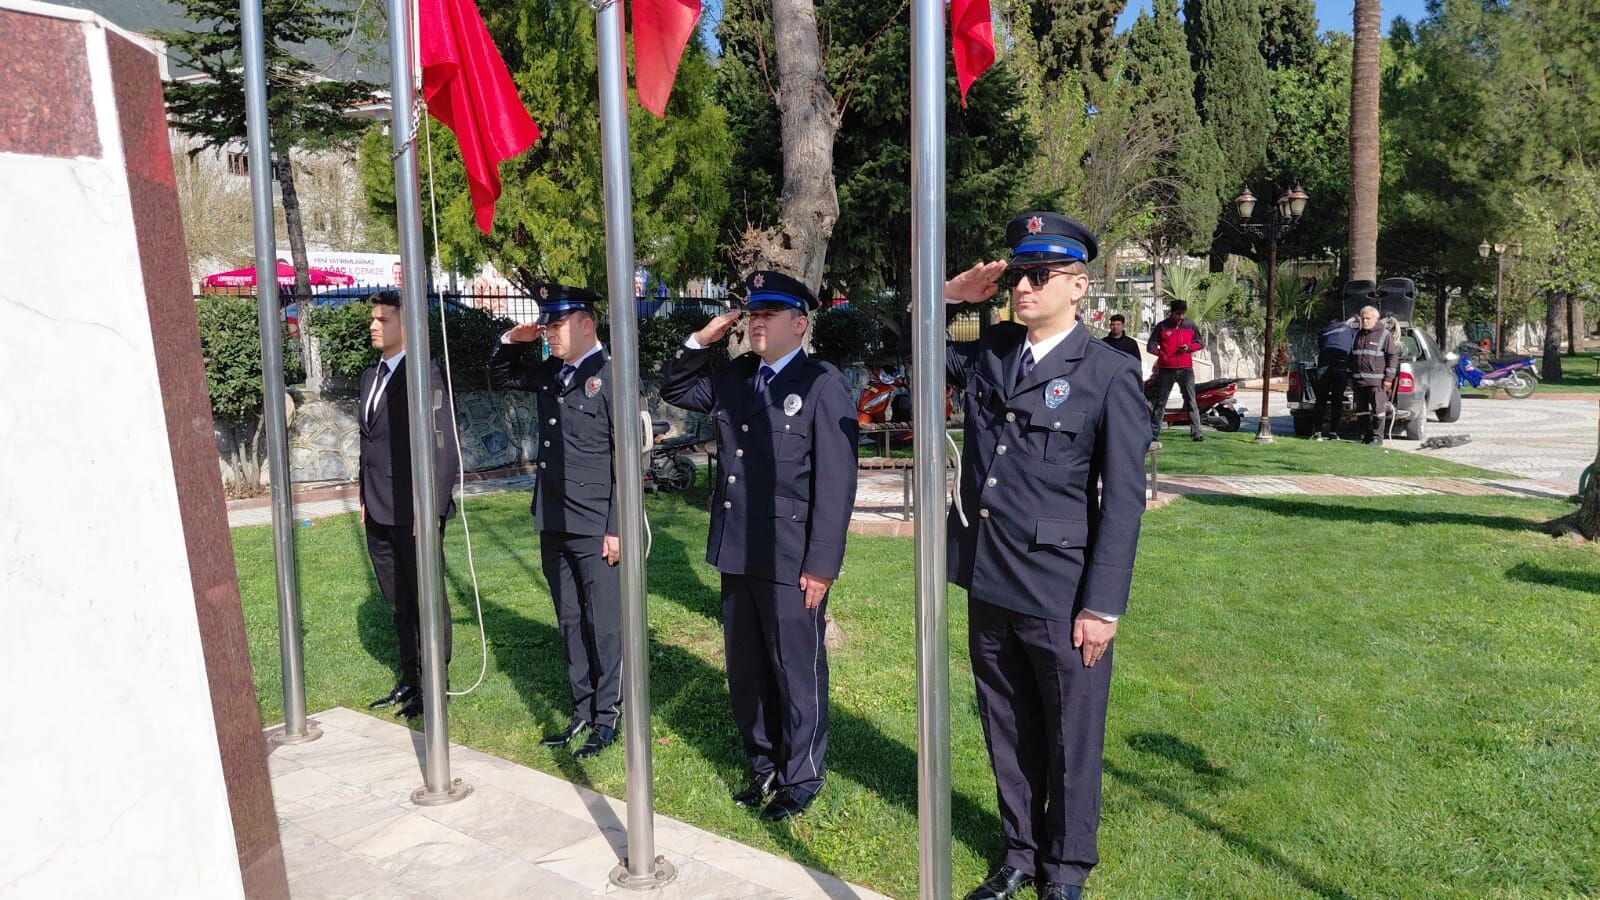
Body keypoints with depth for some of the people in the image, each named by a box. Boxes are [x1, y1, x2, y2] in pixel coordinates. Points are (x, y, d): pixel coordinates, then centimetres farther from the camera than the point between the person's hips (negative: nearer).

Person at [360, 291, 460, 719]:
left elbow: (446, 445, -16)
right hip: (379, 514, 8)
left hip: (414, 512, -8)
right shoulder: (371, 376, 14)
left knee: (427, 601, 4)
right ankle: (409, 681, 29)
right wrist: (365, 499, 15)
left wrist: (431, 508, -18)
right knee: (398, 604, 17)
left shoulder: (425, 374, -12)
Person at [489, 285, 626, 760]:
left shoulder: (611, 376, -12)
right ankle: (582, 711, 28)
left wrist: (617, 528, -16)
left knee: (603, 625, 3)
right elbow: (499, 379, 29)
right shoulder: (549, 372, 10)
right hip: (554, 525, 8)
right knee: (571, 623, 15)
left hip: (595, 529, -7)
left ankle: (607, 718, 16)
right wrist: (511, 342, 8)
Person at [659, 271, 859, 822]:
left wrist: (822, 565, -17)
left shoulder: (823, 385, -9)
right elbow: (673, 389, 26)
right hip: (736, 555, 7)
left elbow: (835, 481, -14)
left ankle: (801, 780, 24)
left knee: (797, 673, 7)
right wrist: (701, 341, 8)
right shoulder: (732, 381, 11)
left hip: (791, 563, -7)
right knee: (746, 672, 17)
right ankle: (765, 764, 35)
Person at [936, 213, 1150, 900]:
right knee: (1008, 732, 19)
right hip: (989, 585, 5)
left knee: (1071, 739, 12)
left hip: (1061, 597, -5)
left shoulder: (1109, 374, -9)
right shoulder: (987, 353, 6)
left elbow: (1123, 499, -10)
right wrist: (949, 294, 3)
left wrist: (1102, 607, -14)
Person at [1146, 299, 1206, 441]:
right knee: (1160, 402, 6)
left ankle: (1196, 432, -3)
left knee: (1191, 401, -3)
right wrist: (1163, 354, -9)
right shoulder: (1161, 326, 1)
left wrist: (1189, 347, -5)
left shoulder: (1191, 326, 6)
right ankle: (1153, 432, 12)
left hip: (1185, 369, 1)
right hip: (1166, 369, -1)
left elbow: (1201, 343, 14)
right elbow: (1151, 346, 3)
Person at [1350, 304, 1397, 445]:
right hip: (1359, 380, 6)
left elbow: (1393, 356, -5)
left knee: (1378, 410, -4)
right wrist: (1351, 376, 19)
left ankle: (1377, 437, 1)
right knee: (1362, 410, 9)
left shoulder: (1384, 334, -2)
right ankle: (1365, 436, 17)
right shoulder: (1358, 334, 18)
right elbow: (1352, 356, 24)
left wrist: (1388, 378, -11)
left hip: (1376, 381, -6)